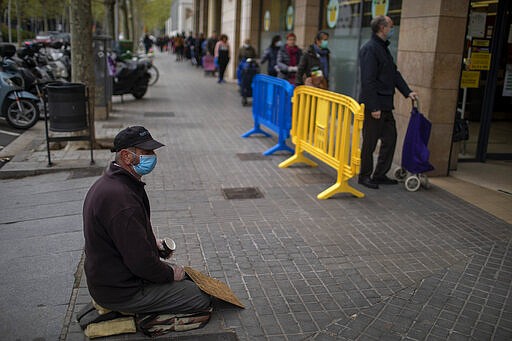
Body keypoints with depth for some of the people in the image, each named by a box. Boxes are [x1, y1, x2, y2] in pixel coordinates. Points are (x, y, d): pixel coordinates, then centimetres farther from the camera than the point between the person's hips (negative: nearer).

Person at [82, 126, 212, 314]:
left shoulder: (109, 181, 4)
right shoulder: (122, 199, -30)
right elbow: (141, 262, -28)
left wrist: (151, 242, 9)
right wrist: (171, 273, -11)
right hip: (121, 292, -10)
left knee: (189, 278, 21)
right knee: (203, 299, -8)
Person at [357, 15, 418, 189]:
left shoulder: (383, 48, 16)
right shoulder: (369, 49, -14)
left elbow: (394, 73, 21)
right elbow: (368, 80, -20)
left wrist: (407, 91, 11)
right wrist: (374, 107, -22)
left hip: (385, 105, 10)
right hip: (374, 105, -10)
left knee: (390, 139, 12)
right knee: (370, 142, 2)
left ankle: (380, 175, 23)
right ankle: (364, 176, 16)